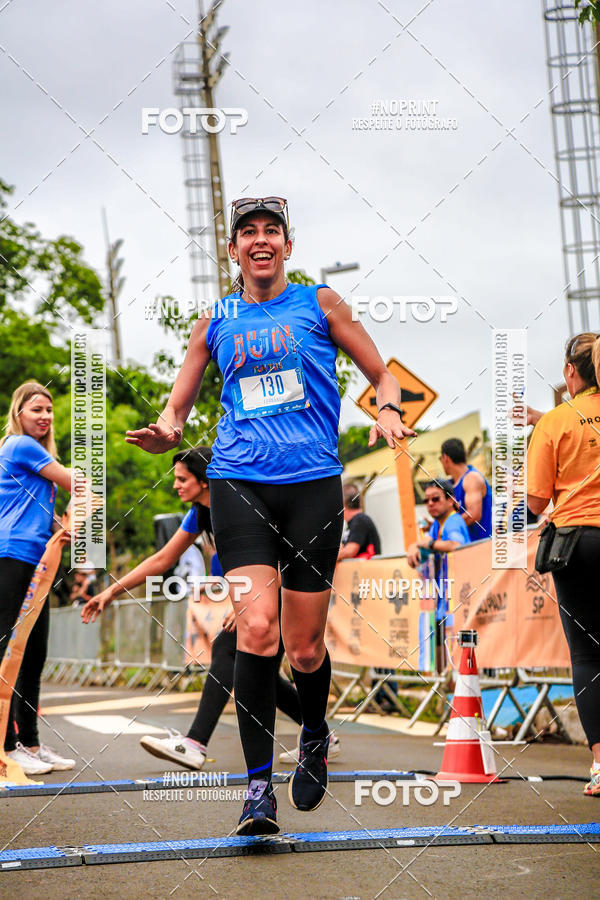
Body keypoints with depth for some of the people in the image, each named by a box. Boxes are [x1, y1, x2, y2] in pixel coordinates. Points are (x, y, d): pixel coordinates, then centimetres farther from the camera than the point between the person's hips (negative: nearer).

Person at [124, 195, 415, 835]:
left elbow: (382, 375, 15)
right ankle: (259, 787, -7)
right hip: (238, 483, 1)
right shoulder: (215, 322, 14)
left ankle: (315, 735, 35)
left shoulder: (319, 303, 10)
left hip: (313, 484, 0)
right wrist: (166, 432, -5)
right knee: (256, 629, -17)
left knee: (305, 647, 3)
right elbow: (177, 408, 18)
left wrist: (388, 411, -7)